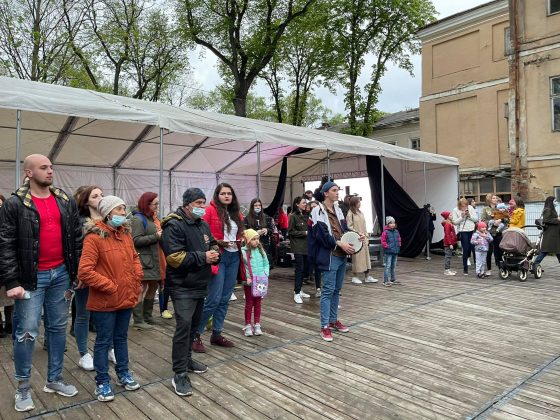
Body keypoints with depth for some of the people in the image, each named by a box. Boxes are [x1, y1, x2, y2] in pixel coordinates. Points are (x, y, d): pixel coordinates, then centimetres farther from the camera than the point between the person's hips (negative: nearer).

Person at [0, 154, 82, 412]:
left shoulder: (66, 202, 6)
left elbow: (77, 239, 9)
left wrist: (80, 273, 5)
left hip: (61, 274, 4)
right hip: (32, 277, -4)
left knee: (58, 328, 12)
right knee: (27, 332, 1)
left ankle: (54, 379, 27)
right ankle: (23, 388, 19)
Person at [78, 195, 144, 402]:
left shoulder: (125, 233, 5)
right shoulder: (94, 237, -17)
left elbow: (135, 258, 19)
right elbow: (84, 271, -21)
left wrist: (137, 279, 7)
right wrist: (109, 286, -17)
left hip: (127, 298, 7)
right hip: (104, 301, -6)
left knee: (121, 337, 20)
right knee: (104, 341, 8)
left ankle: (123, 373, 36)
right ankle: (102, 382, 23)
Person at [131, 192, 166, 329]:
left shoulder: (152, 217, 17)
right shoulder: (138, 219, -9)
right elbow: (136, 240, -17)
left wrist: (162, 234, 8)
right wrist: (156, 236, -18)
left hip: (154, 259, 9)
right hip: (143, 260, -9)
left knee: (153, 287, 14)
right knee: (141, 289, -4)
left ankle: (148, 317, 27)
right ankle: (138, 321, 4)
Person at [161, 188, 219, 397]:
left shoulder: (203, 225, 11)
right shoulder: (174, 226, -15)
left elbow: (213, 245, 21)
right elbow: (175, 257, -23)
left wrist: (215, 253, -3)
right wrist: (203, 257, -24)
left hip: (200, 285, 9)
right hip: (182, 287, -8)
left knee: (194, 325, 18)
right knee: (183, 327, -10)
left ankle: (187, 359, 35)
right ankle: (180, 374, 0)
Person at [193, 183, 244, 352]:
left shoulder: (236, 214, 14)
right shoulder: (210, 210, -6)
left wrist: (240, 242, 2)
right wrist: (218, 242, -18)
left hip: (234, 258, 7)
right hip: (218, 257, -7)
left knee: (225, 299, 11)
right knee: (214, 300, -8)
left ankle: (216, 334, 22)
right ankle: (195, 334, 8)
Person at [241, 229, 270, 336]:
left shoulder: (261, 250, 5)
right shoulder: (243, 251, -10)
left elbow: (266, 264, 9)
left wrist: (265, 274, -4)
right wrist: (246, 278, -16)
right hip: (249, 282, -4)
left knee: (258, 303, 12)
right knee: (249, 303, 6)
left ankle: (257, 325, 23)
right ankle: (248, 326, 17)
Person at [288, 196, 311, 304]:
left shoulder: (305, 216, 14)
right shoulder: (293, 216, -6)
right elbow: (291, 232, -10)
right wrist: (304, 233, -13)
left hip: (306, 246, 7)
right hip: (298, 247, -7)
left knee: (305, 269, 9)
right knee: (300, 269, -7)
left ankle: (299, 290, 24)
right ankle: (297, 293, 0)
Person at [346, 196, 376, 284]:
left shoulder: (361, 213, 14)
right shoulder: (350, 213, -6)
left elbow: (364, 226, 16)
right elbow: (349, 227, -10)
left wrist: (367, 237, 10)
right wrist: (358, 233, -18)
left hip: (364, 239, 7)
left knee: (366, 256, 7)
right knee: (356, 257, -2)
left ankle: (367, 276, 14)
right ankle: (355, 277, 8)